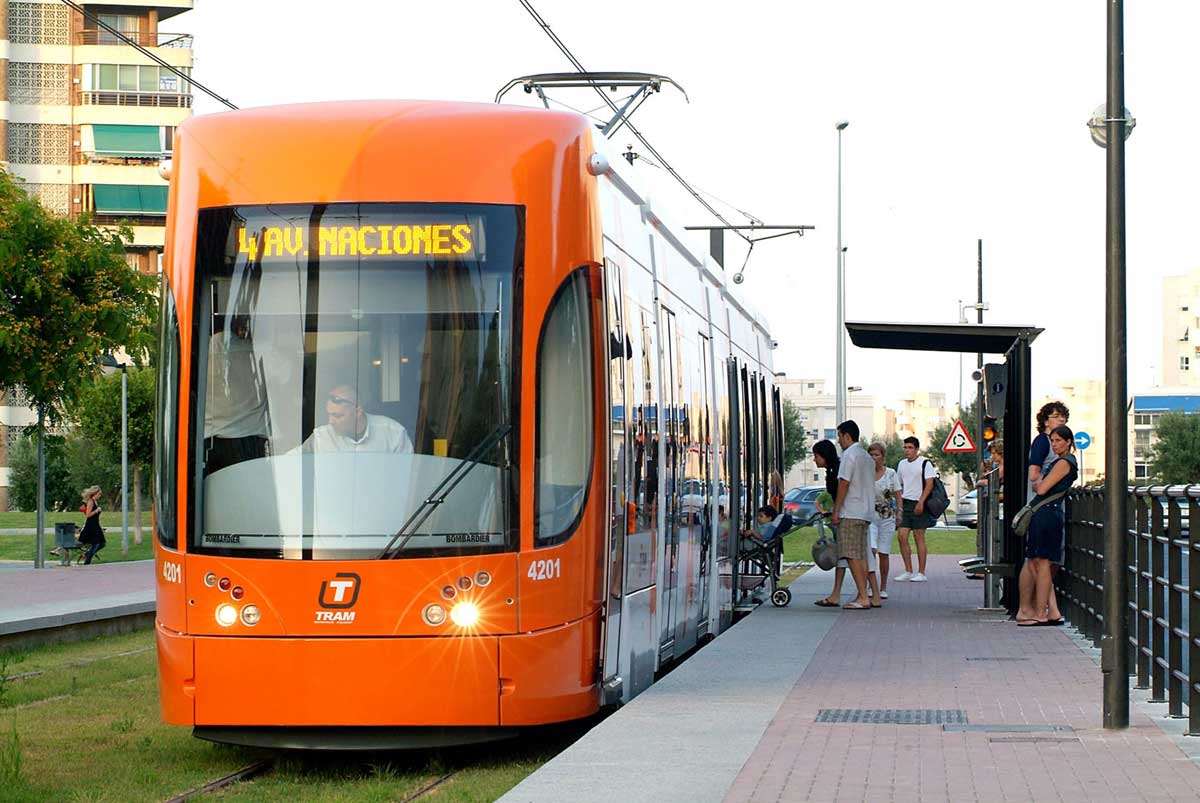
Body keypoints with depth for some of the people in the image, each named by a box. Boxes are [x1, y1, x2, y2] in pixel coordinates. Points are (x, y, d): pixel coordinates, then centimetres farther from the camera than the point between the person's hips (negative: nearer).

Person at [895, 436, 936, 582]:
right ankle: (908, 571, 5)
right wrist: (899, 506, 14)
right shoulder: (901, 464, 15)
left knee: (919, 538, -3)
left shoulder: (925, 464, -4)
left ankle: (921, 573, 1)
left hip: (919, 505, -6)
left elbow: (929, 484, -11)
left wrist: (921, 502, -20)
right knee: (902, 536, -2)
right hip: (905, 504, 6)